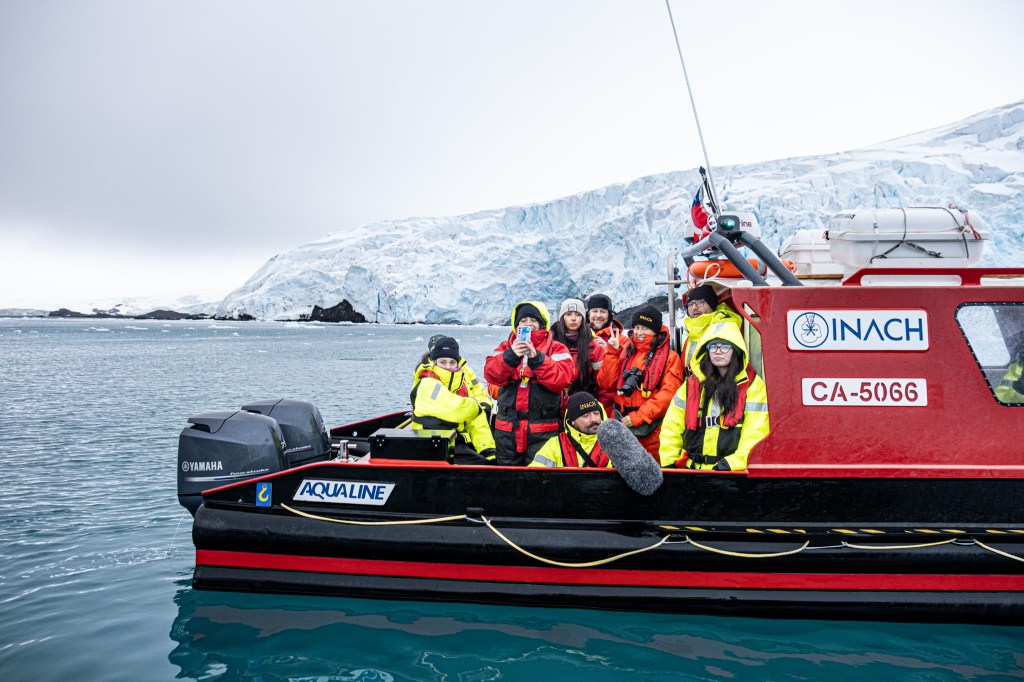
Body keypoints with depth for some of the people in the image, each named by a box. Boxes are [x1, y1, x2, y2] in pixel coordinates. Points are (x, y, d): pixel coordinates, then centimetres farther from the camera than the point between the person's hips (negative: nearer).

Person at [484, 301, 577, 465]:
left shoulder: (556, 348, 5)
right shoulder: (506, 347, 11)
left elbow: (563, 378, -12)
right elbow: (491, 375, -6)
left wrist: (537, 358, -23)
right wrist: (510, 356, -23)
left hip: (544, 430, -2)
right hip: (507, 428, 2)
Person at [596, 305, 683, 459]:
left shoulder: (669, 357, 3)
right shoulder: (624, 350, 13)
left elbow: (668, 393, -8)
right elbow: (606, 383, 5)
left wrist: (639, 417, -14)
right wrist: (613, 353, -3)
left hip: (651, 428, -3)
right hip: (620, 423, 3)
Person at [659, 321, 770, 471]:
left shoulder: (753, 385, 3)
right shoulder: (693, 383, 13)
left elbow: (756, 434, -5)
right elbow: (672, 427, 14)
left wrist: (732, 463, -14)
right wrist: (668, 463, 7)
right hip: (693, 468, 3)